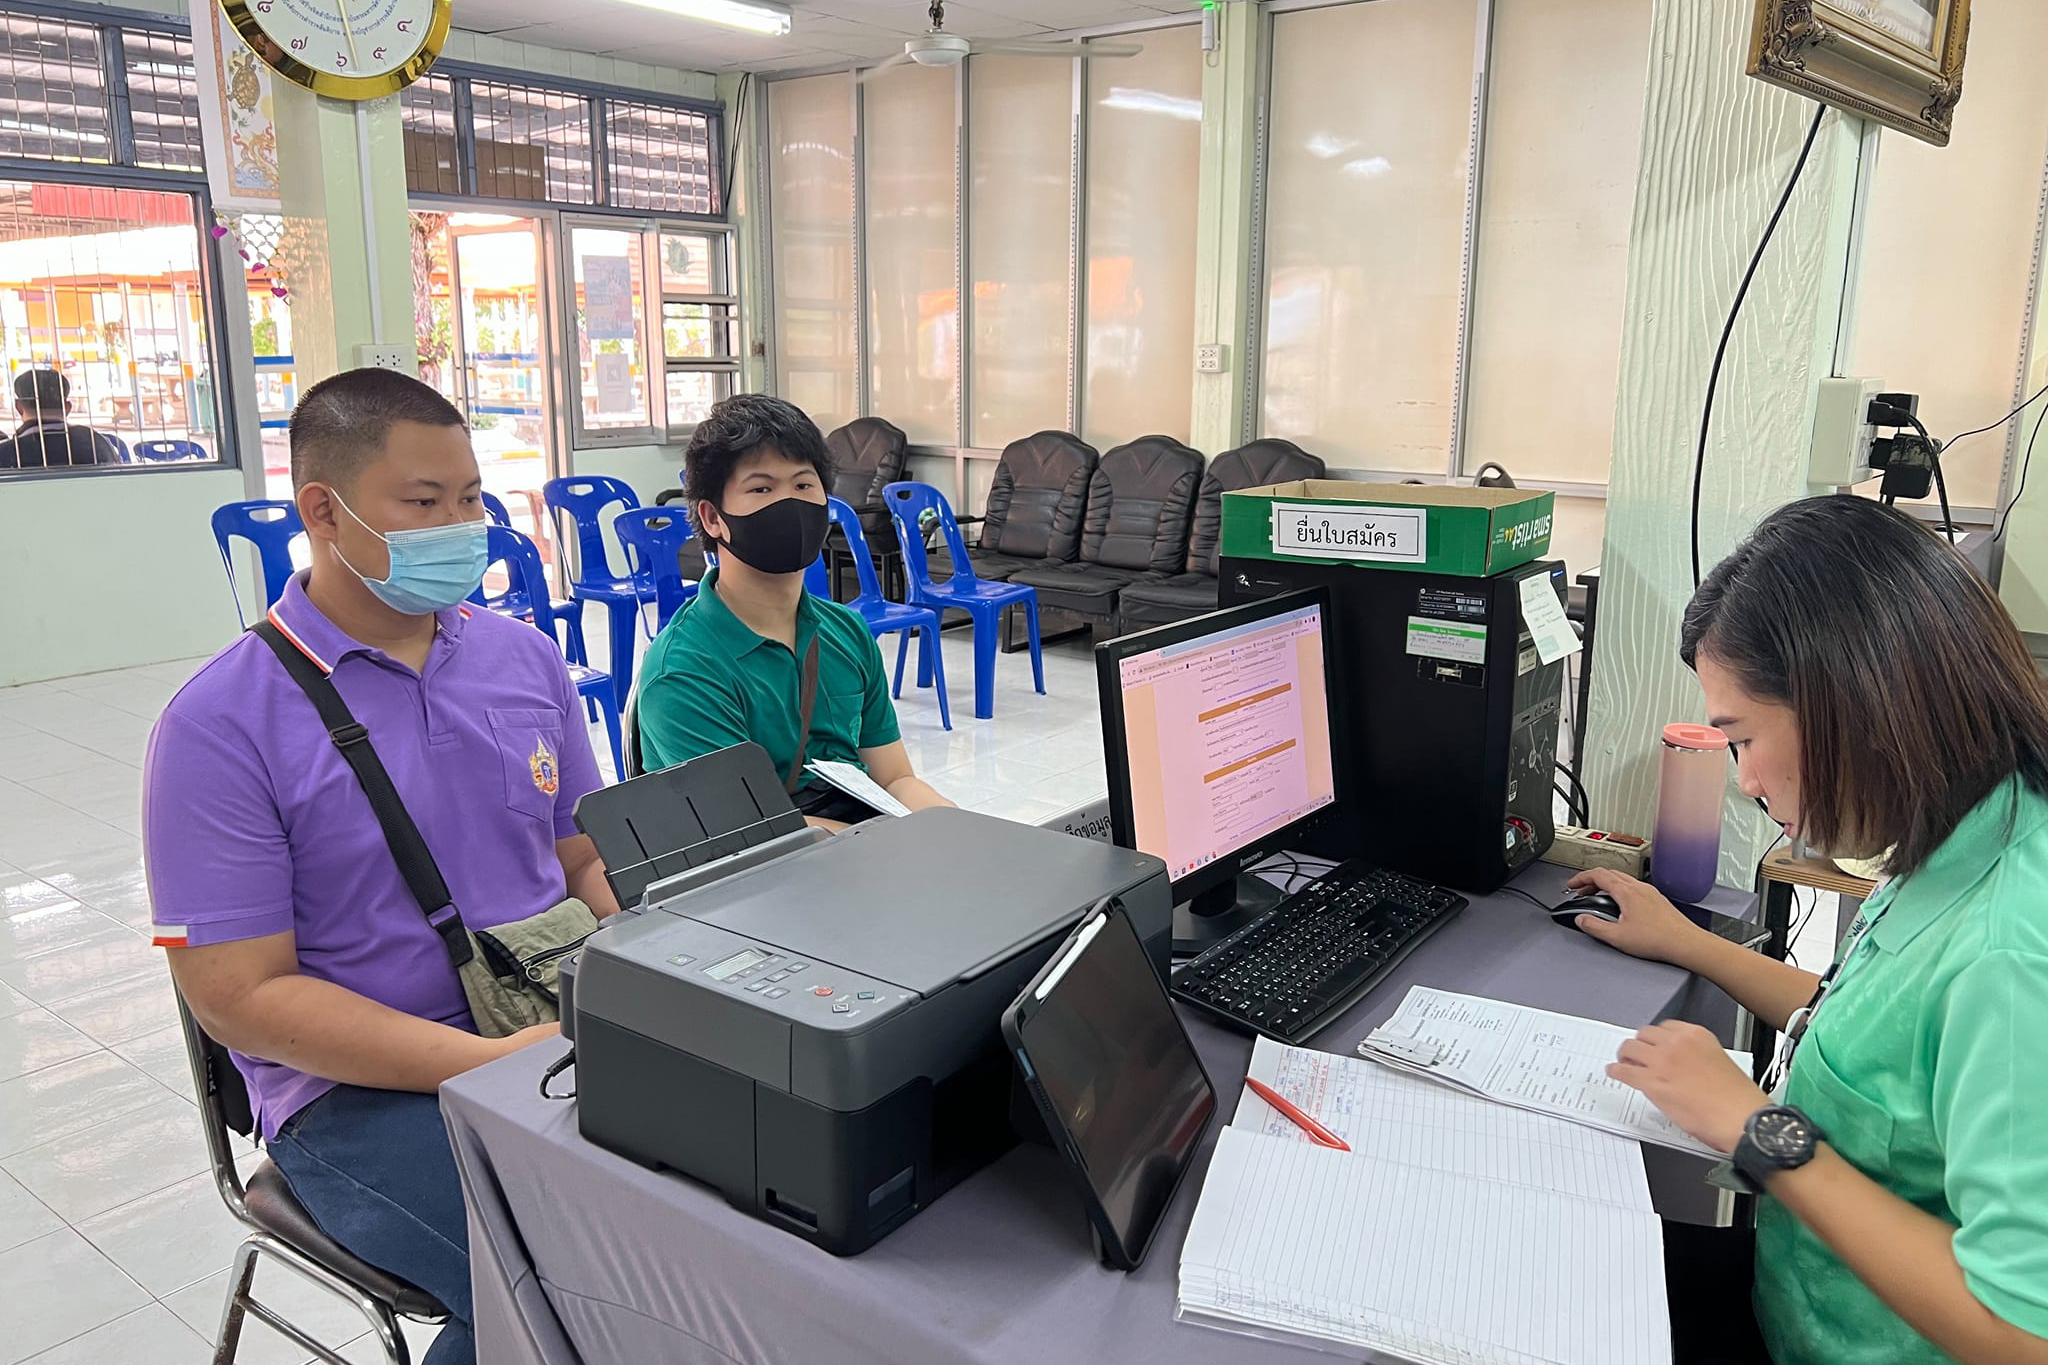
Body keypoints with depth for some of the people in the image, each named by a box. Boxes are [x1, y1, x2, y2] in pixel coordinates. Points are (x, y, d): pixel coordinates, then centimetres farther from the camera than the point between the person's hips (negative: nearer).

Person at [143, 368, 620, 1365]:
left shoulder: (526, 658, 7)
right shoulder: (224, 723, -8)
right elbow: (239, 995, -11)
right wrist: (494, 1060, -20)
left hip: (553, 1032, 5)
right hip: (359, 1091, -5)